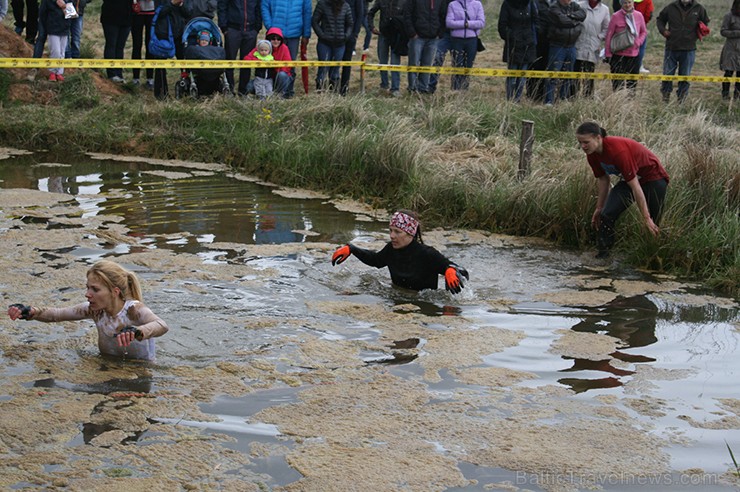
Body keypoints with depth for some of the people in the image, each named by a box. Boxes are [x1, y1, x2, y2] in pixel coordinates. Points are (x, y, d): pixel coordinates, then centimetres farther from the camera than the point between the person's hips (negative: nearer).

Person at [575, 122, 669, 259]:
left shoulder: (618, 151, -36)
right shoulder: (592, 155, -13)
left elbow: (635, 187, -33)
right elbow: (603, 180, 5)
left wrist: (647, 218, -31)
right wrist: (599, 208, 11)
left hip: (653, 179, -6)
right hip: (628, 179, 6)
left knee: (654, 225, -2)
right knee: (607, 214, -12)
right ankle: (603, 254, -7)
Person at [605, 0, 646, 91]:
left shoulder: (639, 15, 2)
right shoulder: (616, 16, -8)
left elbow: (644, 32, 15)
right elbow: (609, 35, -4)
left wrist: (638, 42, -5)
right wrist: (608, 54, -6)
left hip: (634, 54, 3)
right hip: (619, 54, -3)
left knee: (632, 83, 9)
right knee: (618, 84, -3)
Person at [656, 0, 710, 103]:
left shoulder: (698, 8, 1)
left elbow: (705, 22, 18)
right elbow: (660, 19, 15)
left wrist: (698, 34, 6)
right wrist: (663, 30, -2)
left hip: (689, 49, 0)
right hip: (671, 47, 0)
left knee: (685, 75, 7)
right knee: (667, 74, 4)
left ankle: (681, 98, 19)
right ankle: (666, 95, 22)